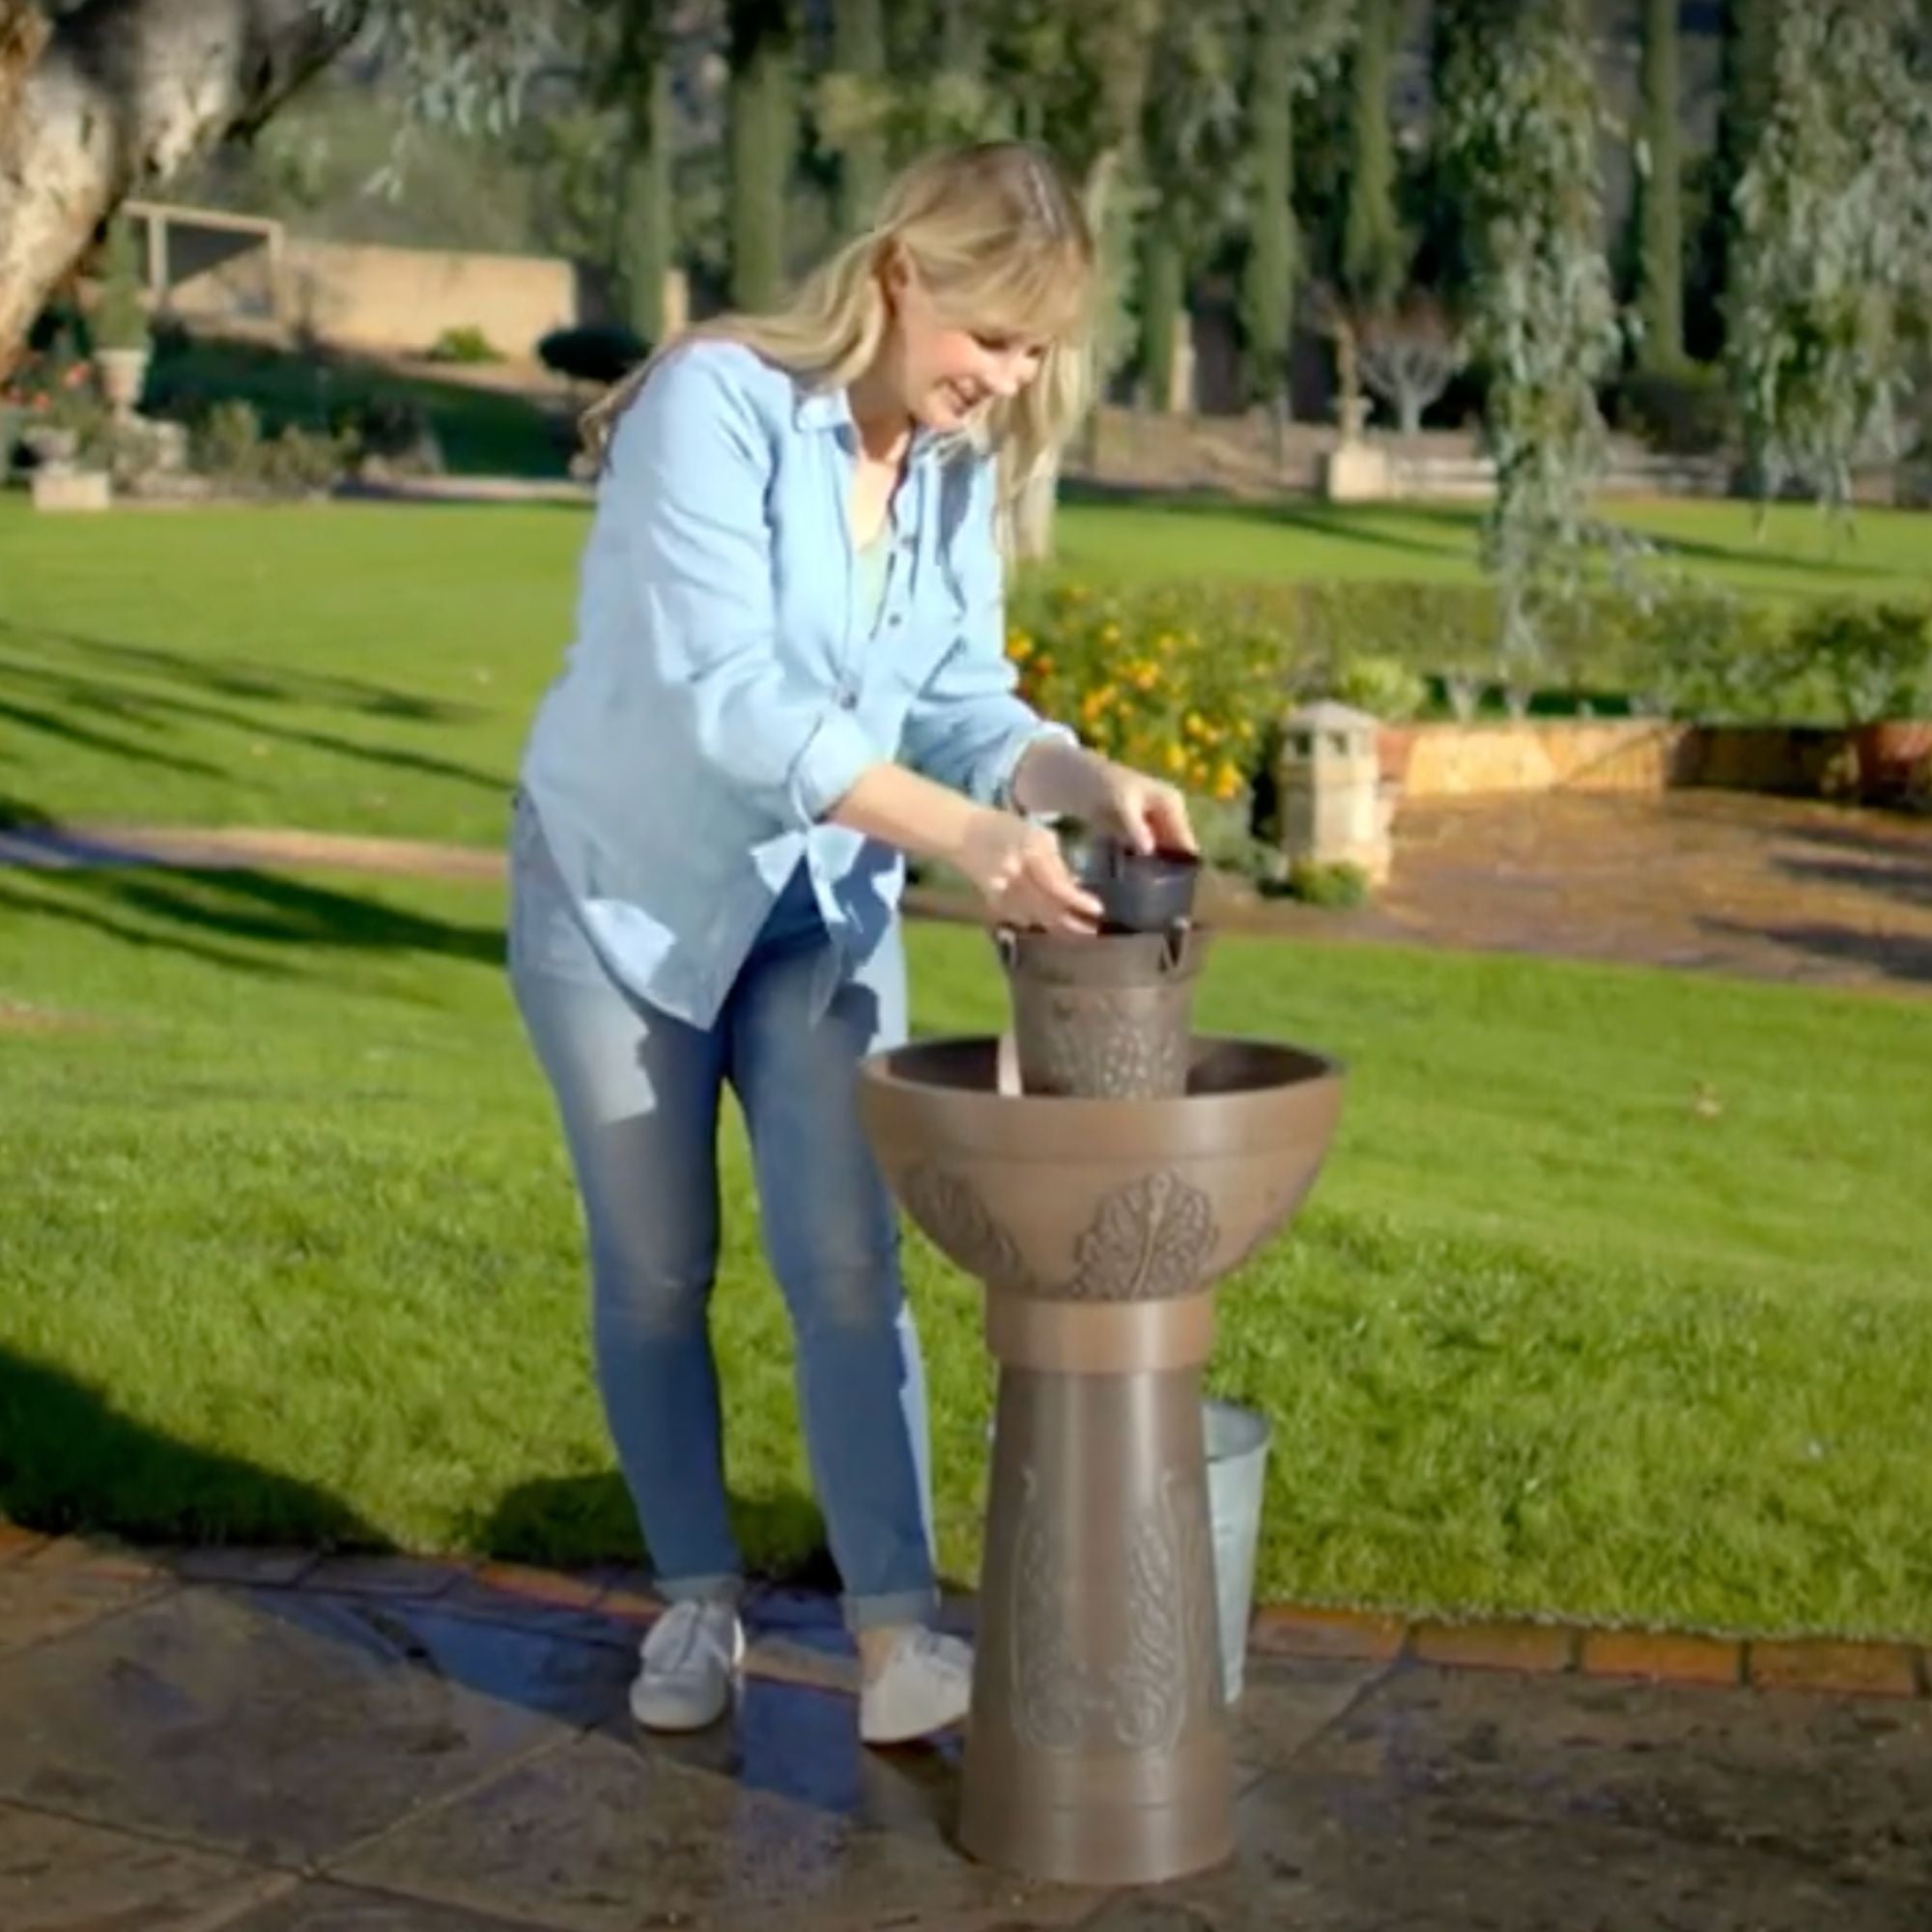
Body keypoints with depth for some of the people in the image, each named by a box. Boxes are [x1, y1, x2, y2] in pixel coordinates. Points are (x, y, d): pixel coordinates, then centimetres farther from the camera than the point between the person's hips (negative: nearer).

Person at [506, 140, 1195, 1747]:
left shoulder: (962, 471, -4)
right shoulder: (717, 402, -24)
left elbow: (960, 709, -2)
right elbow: (724, 694, -33)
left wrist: (1086, 779, -24)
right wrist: (968, 835, -41)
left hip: (821, 905, 4)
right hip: (625, 889, -4)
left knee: (846, 1262, -7)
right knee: (657, 1272, 7)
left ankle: (899, 1633, -7)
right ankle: (699, 1601, 23)